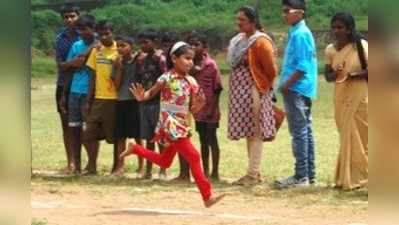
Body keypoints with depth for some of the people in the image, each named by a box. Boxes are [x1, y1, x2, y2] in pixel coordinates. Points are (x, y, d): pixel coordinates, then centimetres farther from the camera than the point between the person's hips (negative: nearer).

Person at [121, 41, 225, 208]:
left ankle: (135, 149, 39)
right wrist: (141, 97, -26)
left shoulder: (191, 82, 5)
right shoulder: (167, 78, -13)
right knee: (193, 156, -13)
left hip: (181, 125, 8)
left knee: (165, 162, 20)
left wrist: (199, 105, -14)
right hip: (170, 125, -8)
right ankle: (207, 196, -10)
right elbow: (152, 93, -4)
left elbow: (192, 108, 9)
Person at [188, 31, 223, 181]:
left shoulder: (211, 65, -11)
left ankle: (215, 173, 7)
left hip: (209, 110, -5)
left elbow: (217, 89, -10)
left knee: (211, 139, 0)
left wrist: (212, 108, -14)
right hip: (198, 109, 5)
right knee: (203, 140, 12)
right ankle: (205, 172, 18)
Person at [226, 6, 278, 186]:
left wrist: (264, 86, 2)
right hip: (240, 92, 9)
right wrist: (235, 87, 15)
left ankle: (253, 174, -7)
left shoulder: (261, 42, -13)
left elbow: (271, 70, -11)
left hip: (254, 92, -9)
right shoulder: (238, 40, 13)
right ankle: (254, 173, 17)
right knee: (249, 132, 11)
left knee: (255, 132, -7)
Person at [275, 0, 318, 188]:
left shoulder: (299, 34, -15)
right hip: (303, 91, 10)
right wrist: (286, 84, 15)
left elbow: (302, 66, -20)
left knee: (299, 132, -7)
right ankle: (309, 174, 17)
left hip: (297, 89, -10)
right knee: (305, 131, 12)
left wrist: (287, 85, -16)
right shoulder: (298, 32, 15)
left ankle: (301, 176, -6)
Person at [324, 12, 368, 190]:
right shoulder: (330, 49, 3)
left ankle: (355, 178, 6)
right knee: (346, 137, 9)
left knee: (357, 136, -2)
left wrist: (351, 75, -22)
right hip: (340, 98, 5)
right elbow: (328, 75, 8)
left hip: (359, 97, -4)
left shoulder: (361, 46, -10)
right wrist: (334, 74, -15)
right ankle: (347, 178, 15)